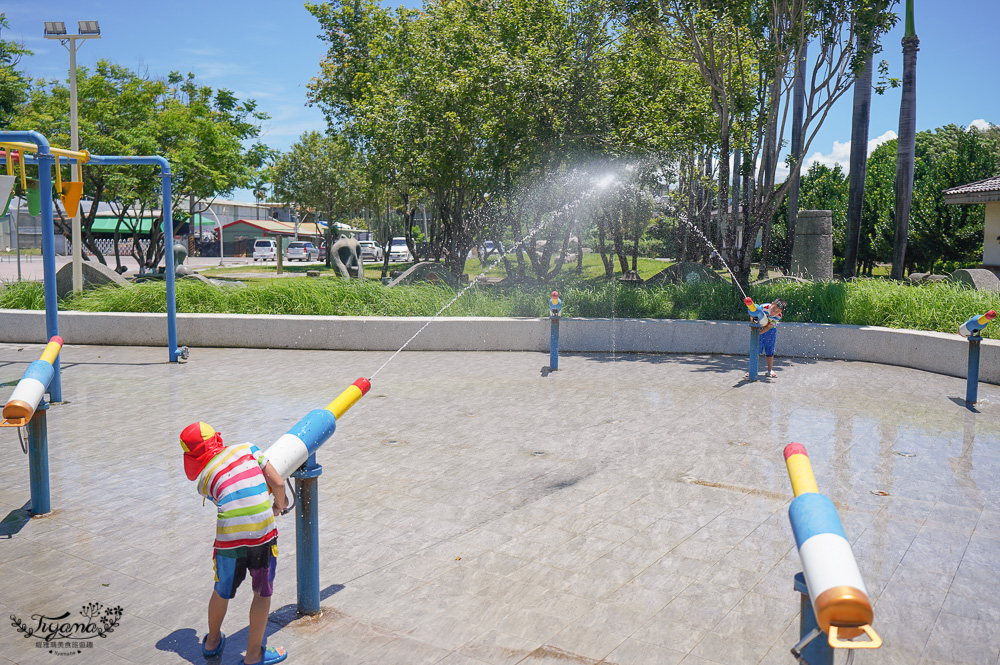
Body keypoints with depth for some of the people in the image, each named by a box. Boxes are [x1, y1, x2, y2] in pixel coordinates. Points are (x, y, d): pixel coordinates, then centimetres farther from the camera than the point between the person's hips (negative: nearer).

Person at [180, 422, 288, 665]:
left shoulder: (204, 480, 10)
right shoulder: (246, 449, 8)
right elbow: (278, 483, 4)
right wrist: (279, 505, 24)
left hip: (229, 539, 1)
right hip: (263, 533, -1)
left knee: (222, 592, 25)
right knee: (262, 593, 17)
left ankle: (213, 641, 48)